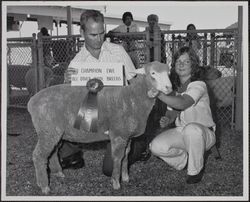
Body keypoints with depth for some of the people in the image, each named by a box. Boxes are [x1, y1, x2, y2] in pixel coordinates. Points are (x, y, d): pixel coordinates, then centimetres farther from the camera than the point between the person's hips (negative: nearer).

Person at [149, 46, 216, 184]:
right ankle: (184, 158, 10)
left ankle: (196, 170, -17)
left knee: (191, 129, -42)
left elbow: (182, 104, -35)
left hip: (204, 132, -5)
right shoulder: (174, 86, 5)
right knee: (156, 147, -20)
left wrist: (159, 94, -46)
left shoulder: (198, 85, -17)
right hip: (181, 132, 6)